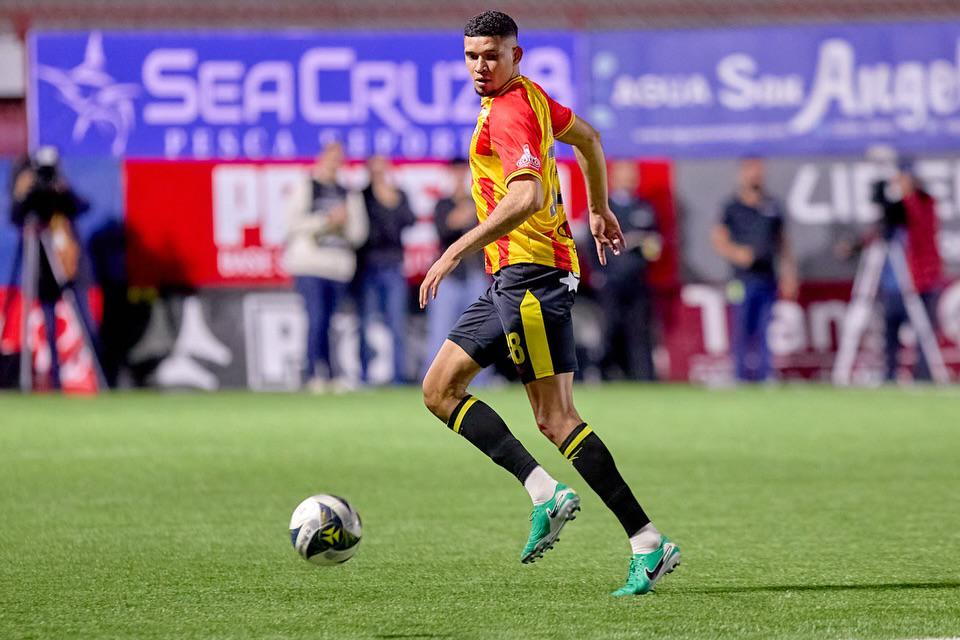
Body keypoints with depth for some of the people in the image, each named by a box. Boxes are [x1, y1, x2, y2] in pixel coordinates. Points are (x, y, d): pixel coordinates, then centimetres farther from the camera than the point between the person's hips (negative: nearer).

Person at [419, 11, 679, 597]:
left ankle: (649, 542, -12)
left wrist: (458, 251, -29)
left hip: (531, 273, -10)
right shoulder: (528, 95, 15)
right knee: (440, 389, 7)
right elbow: (588, 137, 30)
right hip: (510, 279, 10)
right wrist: (600, 209, 40)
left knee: (556, 419, -12)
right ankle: (543, 492, -4)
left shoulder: (509, 112, -15)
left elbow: (527, 197, -28)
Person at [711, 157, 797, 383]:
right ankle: (742, 375, 2)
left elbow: (781, 242, 18)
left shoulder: (772, 205, 12)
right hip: (744, 278, -3)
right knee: (742, 331, -3)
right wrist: (735, 253, -19)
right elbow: (718, 239, 1)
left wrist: (789, 274, 13)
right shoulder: (733, 207, 2)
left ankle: (764, 377, 5)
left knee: (765, 330, 2)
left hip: (768, 277, 3)